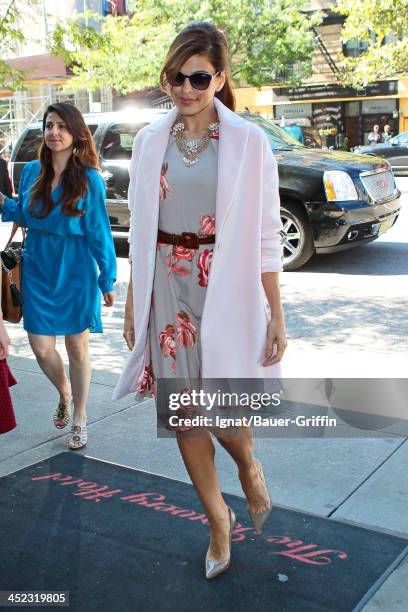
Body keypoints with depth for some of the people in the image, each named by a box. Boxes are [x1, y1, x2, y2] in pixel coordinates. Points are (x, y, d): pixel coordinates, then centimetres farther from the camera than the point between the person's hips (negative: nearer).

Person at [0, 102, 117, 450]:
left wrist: (108, 279, -4)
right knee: (41, 347, 3)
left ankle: (79, 419, 26)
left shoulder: (89, 179, -9)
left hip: (75, 273, -3)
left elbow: (99, 232, -6)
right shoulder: (32, 171, 2)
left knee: (77, 346, 8)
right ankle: (64, 392, 37)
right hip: (38, 270, 4)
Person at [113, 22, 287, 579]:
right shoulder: (150, 141, 6)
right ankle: (218, 520, 30)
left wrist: (277, 314, -6)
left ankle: (250, 470, 34)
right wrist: (133, 302, 10)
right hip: (167, 288, 4)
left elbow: (266, 235, -4)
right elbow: (140, 231, 11)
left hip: (227, 291, -3)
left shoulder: (249, 142, -4)